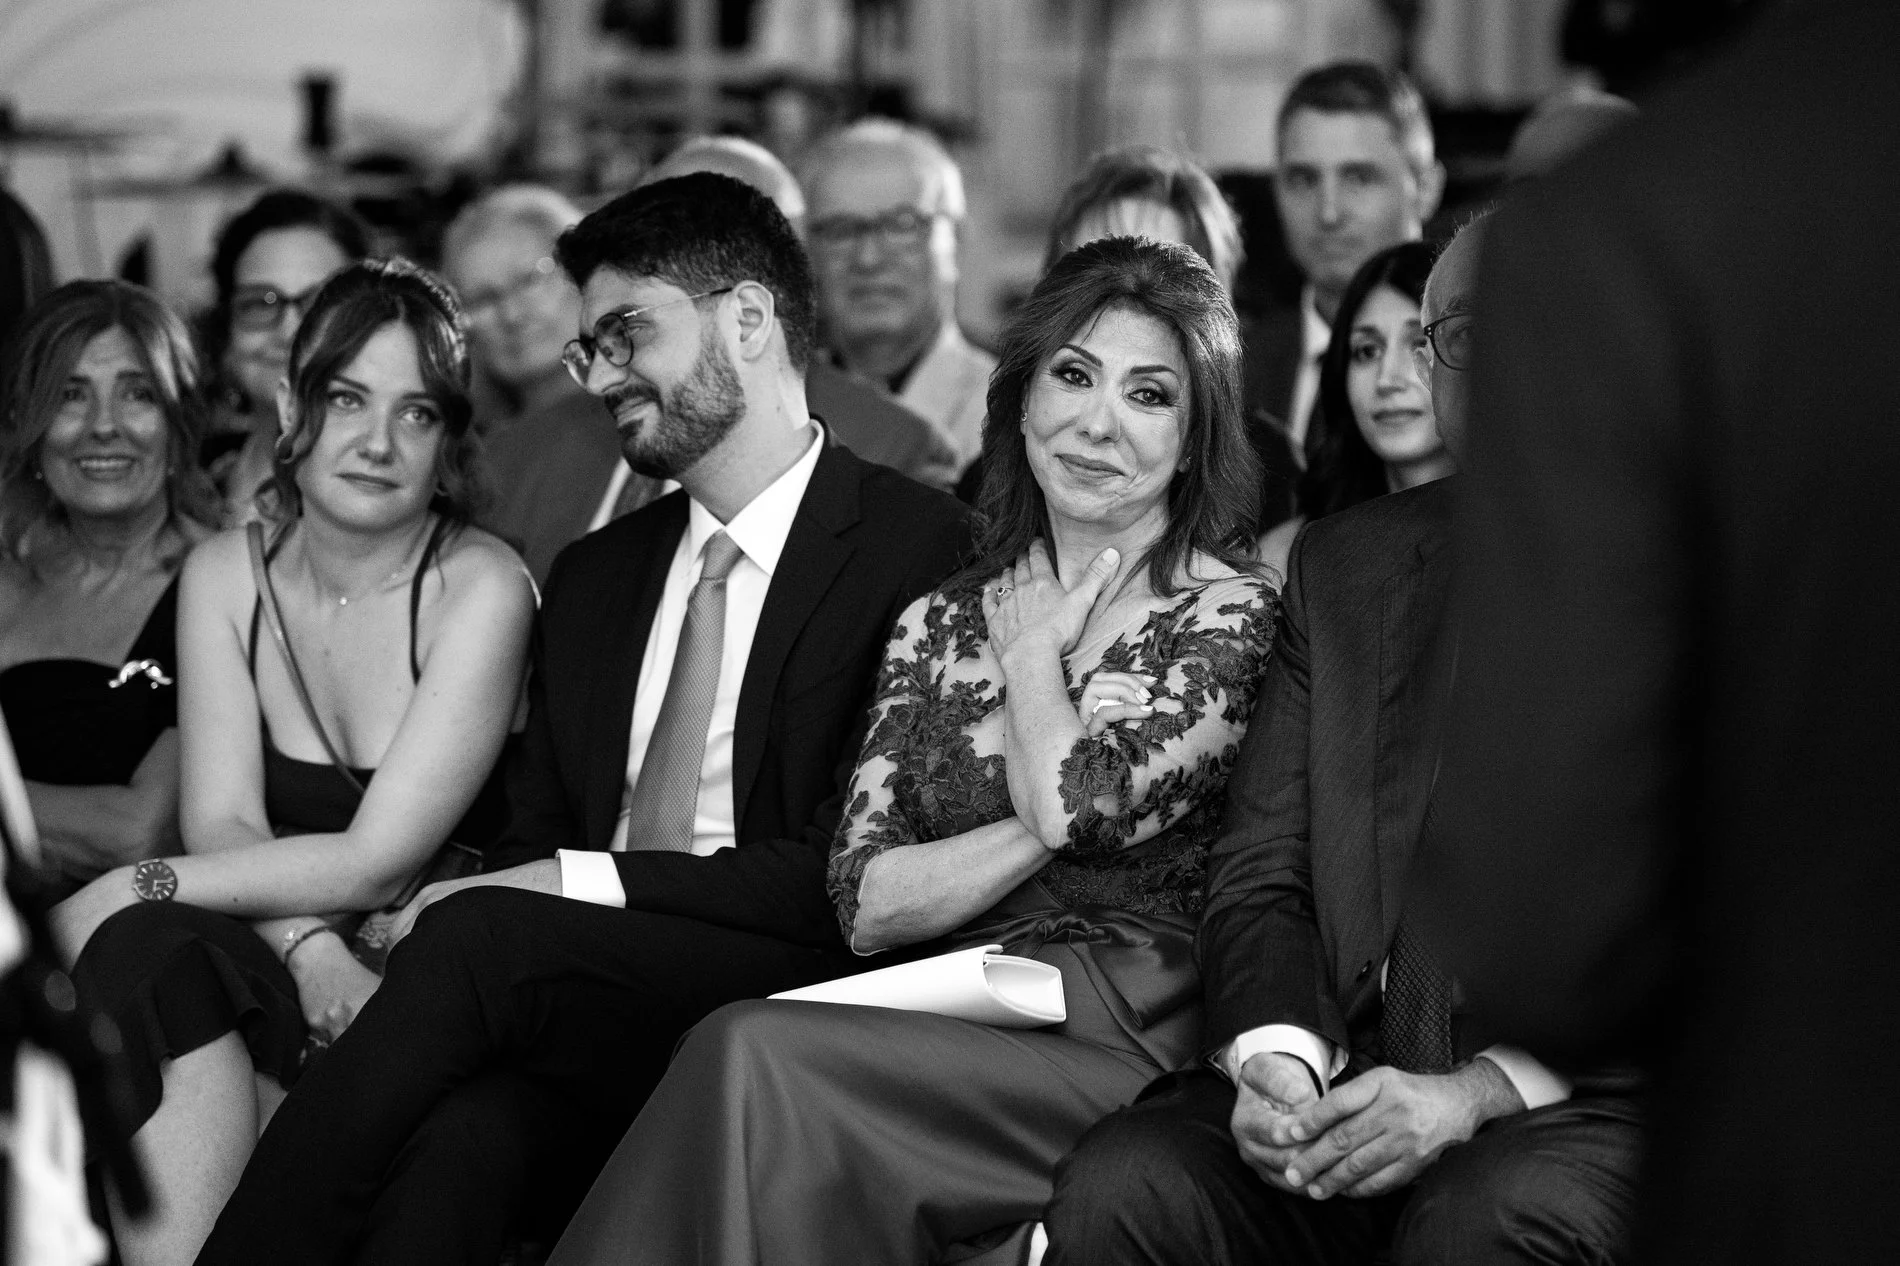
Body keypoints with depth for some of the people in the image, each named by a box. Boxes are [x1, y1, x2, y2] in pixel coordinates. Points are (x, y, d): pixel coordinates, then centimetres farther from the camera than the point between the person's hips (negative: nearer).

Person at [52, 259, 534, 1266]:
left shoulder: (480, 589, -10)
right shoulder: (225, 575, 6)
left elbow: (379, 862, -15)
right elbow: (222, 821, -3)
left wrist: (136, 886, -17)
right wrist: (309, 948, -24)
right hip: (268, 951, 4)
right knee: (148, 960, -29)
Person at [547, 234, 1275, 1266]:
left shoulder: (1233, 614, 3)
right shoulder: (937, 627, 17)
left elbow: (1072, 803, -15)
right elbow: (866, 904, 6)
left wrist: (1031, 649, 3)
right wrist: (1048, 829, -7)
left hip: (1129, 1042, -4)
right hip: (955, 1035, 4)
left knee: (759, 1057, -29)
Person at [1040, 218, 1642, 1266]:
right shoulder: (1343, 566, 18)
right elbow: (1260, 873, 13)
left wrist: (1482, 1090, -17)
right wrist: (1276, 1055, -9)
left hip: (1583, 1101, -3)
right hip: (1342, 1087, 4)